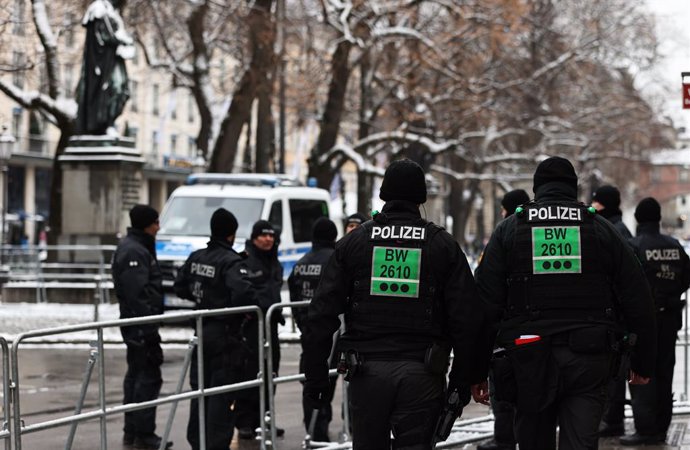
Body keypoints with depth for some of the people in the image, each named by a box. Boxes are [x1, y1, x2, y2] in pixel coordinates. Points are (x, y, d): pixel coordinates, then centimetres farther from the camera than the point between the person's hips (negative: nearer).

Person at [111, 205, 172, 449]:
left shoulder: (134, 247, 17)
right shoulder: (135, 252, -17)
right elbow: (137, 293, -24)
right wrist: (149, 328, -24)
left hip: (136, 323, 11)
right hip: (141, 322, -11)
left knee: (136, 374, 14)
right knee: (149, 376, -8)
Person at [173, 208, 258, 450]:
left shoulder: (196, 257, 6)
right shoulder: (231, 261, -17)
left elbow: (180, 287, 16)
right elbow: (243, 292, -31)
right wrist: (252, 309, -13)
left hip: (202, 330, 7)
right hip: (225, 334, -7)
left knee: (200, 388, 15)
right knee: (222, 392, -2)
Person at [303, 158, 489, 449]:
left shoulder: (352, 242, 6)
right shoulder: (443, 245, 4)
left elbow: (322, 315, 2)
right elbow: (467, 318, 1)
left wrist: (315, 376, 6)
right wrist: (464, 379, 9)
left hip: (367, 370, 1)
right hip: (422, 372, -1)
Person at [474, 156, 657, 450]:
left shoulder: (508, 230, 6)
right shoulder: (602, 230, 8)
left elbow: (485, 302, 0)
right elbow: (638, 303, 7)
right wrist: (643, 363, 15)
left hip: (529, 357, 0)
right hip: (589, 360, 0)